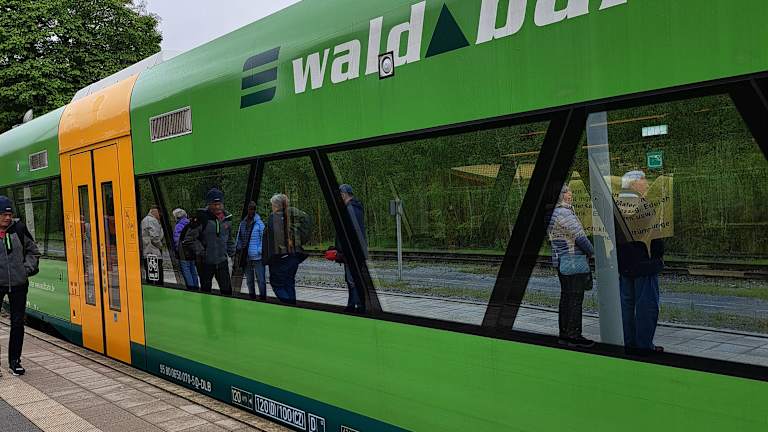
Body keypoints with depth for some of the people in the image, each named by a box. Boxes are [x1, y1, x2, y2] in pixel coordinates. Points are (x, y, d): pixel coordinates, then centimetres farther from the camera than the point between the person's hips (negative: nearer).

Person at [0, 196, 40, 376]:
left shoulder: (19, 229, 1)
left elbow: (33, 251, 13)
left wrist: (28, 268, 0)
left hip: (18, 283, 2)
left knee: (18, 323, 8)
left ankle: (14, 361, 19)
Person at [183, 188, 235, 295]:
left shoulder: (227, 218, 4)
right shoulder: (202, 217, -13)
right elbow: (189, 238, -11)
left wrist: (231, 252, 14)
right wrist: (200, 251, -13)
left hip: (222, 260, 4)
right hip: (206, 262, -4)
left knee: (227, 289, 6)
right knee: (205, 288, 11)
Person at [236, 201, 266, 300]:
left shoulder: (259, 223, -7)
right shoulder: (243, 223, 9)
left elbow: (263, 238, -8)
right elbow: (239, 237, 18)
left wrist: (260, 250, -13)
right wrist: (238, 247, 7)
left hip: (257, 256, -6)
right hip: (246, 257, 6)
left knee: (261, 279, -5)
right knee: (249, 280, 17)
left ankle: (262, 297, 3)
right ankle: (251, 296, 29)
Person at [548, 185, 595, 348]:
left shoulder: (552, 213, 15)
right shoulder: (563, 213, -17)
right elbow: (579, 236, -17)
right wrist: (591, 251, -1)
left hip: (560, 260, 10)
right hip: (573, 261, -10)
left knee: (566, 297, 13)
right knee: (575, 298, -5)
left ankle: (564, 334, 18)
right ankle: (574, 336, -1)